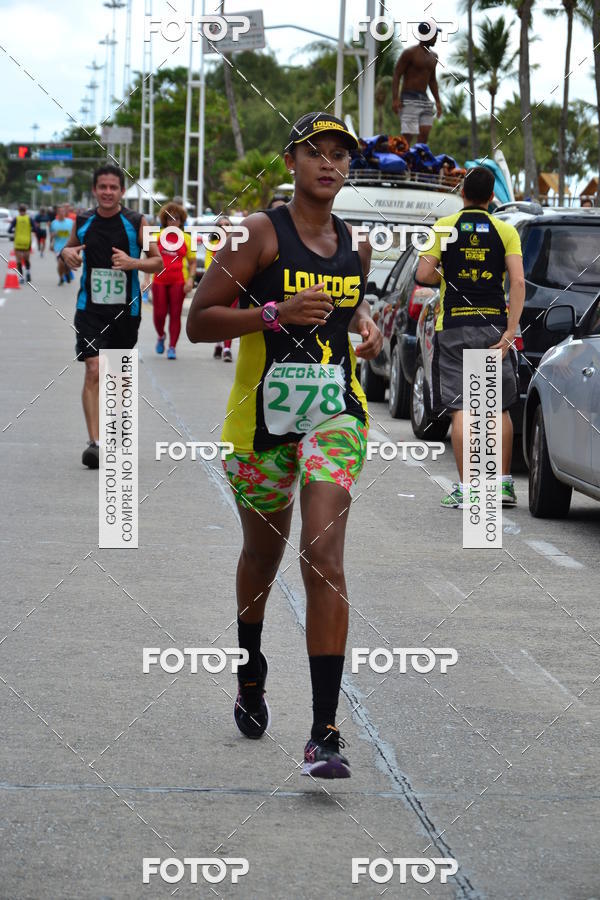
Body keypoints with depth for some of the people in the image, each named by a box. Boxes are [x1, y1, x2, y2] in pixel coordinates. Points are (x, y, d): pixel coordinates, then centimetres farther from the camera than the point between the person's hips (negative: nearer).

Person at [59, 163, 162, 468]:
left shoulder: (135, 223, -3)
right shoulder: (83, 222, 3)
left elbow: (157, 261, 0)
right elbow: (69, 248, 20)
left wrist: (132, 262, -19)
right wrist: (66, 253, -4)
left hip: (126, 310, 0)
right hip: (90, 309, 0)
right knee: (93, 372, -15)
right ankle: (94, 442, -19)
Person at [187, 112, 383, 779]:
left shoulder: (355, 246, 8)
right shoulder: (260, 234, -7)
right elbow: (198, 322, -10)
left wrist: (366, 327, 7)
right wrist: (276, 313, -23)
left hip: (334, 413, 2)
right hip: (262, 414, -1)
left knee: (323, 557, -15)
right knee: (262, 552, 17)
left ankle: (325, 733, -19)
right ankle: (251, 672, 49)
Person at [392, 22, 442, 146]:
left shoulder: (433, 56, 15)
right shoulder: (410, 53, -8)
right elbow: (396, 75, -10)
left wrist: (437, 101, 18)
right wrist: (395, 99, -19)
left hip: (424, 100, 7)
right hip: (409, 100, -7)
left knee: (425, 135, -2)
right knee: (408, 136, -13)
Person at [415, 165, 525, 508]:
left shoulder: (444, 227, 2)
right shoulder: (506, 231, 4)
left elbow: (424, 274, -6)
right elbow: (518, 282, -6)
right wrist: (510, 331, -7)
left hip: (453, 328, -1)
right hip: (494, 325, 1)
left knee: (460, 408, -2)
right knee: (500, 408, 13)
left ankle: (465, 488, -6)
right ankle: (505, 483, 15)